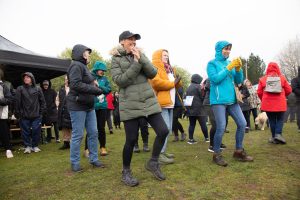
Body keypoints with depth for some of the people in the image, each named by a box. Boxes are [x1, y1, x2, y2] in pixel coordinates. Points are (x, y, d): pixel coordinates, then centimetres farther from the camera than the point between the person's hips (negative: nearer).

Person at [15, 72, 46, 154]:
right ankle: (27, 146, 16)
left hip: (36, 115, 0)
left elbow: (42, 101, 8)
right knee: (25, 131, 4)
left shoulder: (38, 89, 6)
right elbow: (17, 102, 1)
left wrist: (42, 111, 1)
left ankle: (35, 146, 17)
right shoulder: (20, 89, 4)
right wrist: (17, 113, -2)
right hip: (24, 116, 0)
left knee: (36, 131, 2)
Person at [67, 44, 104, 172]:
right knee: (77, 135, -1)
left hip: (89, 106, 9)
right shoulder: (76, 65, -10)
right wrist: (96, 90, -18)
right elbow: (76, 85, -22)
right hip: (77, 106, -9)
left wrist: (93, 82, 4)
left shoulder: (83, 66, 20)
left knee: (93, 133, 9)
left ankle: (94, 159, 20)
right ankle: (75, 163, 14)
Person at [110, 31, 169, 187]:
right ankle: (126, 171, 24)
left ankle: (153, 162, 21)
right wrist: (136, 63, -13)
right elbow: (120, 81, -12)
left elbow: (153, 73, 1)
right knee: (131, 139, -1)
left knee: (163, 131, -2)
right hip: (130, 104, -4)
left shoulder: (140, 55, 13)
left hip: (149, 101, 5)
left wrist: (140, 58, -10)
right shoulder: (116, 59, 2)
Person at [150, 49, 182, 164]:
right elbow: (156, 82, -21)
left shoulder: (169, 69, 25)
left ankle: (163, 151, 22)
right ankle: (160, 154, -8)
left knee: (168, 129, 12)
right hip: (161, 103, -10)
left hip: (169, 103, 10)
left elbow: (177, 85, 26)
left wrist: (177, 81, 2)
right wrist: (172, 83, -11)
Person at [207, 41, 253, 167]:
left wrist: (238, 69, -5)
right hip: (218, 100, -6)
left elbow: (238, 81, 12)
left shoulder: (230, 63, 15)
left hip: (232, 99, 6)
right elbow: (215, 79, -14)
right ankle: (216, 154, 8)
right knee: (221, 128, -10)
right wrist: (229, 67, -14)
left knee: (242, 124, 5)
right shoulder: (212, 63, 1)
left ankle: (238, 151, 21)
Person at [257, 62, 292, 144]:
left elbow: (259, 92, 2)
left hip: (268, 103, 1)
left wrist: (263, 100, 20)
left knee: (272, 120, 10)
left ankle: (274, 137, 14)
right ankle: (278, 134, -4)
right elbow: (289, 90, 7)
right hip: (280, 103, 0)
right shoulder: (282, 77, 3)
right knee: (280, 119, 13)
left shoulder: (263, 79, 1)